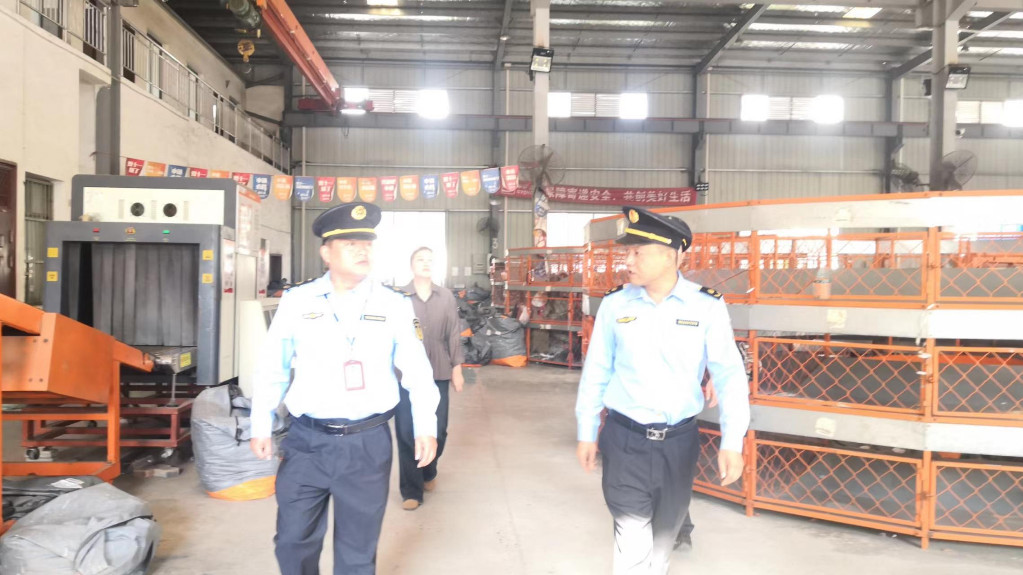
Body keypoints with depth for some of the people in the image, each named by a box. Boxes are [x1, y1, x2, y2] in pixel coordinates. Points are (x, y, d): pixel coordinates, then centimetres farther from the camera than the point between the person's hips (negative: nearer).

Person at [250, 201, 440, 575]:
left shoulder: (394, 305, -2)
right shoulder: (296, 301, -2)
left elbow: (417, 371, 2)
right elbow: (272, 369, 6)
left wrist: (426, 427, -4)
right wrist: (261, 426, 6)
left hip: (368, 443, 0)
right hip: (306, 441, 1)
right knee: (293, 541, 13)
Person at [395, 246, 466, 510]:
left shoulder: (447, 297, 6)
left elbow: (454, 334, 8)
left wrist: (456, 368, 7)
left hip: (438, 373, 2)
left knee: (438, 430, 8)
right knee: (407, 432, 0)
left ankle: (429, 472, 37)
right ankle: (411, 490, 13)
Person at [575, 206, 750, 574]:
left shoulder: (707, 307, -8)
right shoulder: (614, 304, -5)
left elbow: (729, 374, -6)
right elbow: (596, 372, 2)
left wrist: (732, 442, -12)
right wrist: (586, 433, 7)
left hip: (679, 440, 1)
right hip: (624, 438, -1)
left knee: (665, 532, 21)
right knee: (633, 543, -4)